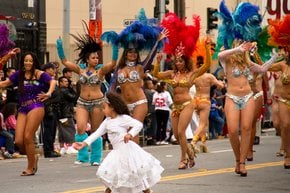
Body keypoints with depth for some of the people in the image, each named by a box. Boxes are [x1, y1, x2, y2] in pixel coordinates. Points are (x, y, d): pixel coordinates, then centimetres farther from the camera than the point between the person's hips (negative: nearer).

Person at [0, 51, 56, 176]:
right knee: (18, 141, -4)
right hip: (22, 109, 5)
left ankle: (30, 168, 3)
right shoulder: (19, 74, 12)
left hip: (36, 107, -5)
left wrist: (49, 93, -31)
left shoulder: (39, 74, -1)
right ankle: (33, 158, 24)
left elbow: (52, 82, -14)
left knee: (28, 137, -12)